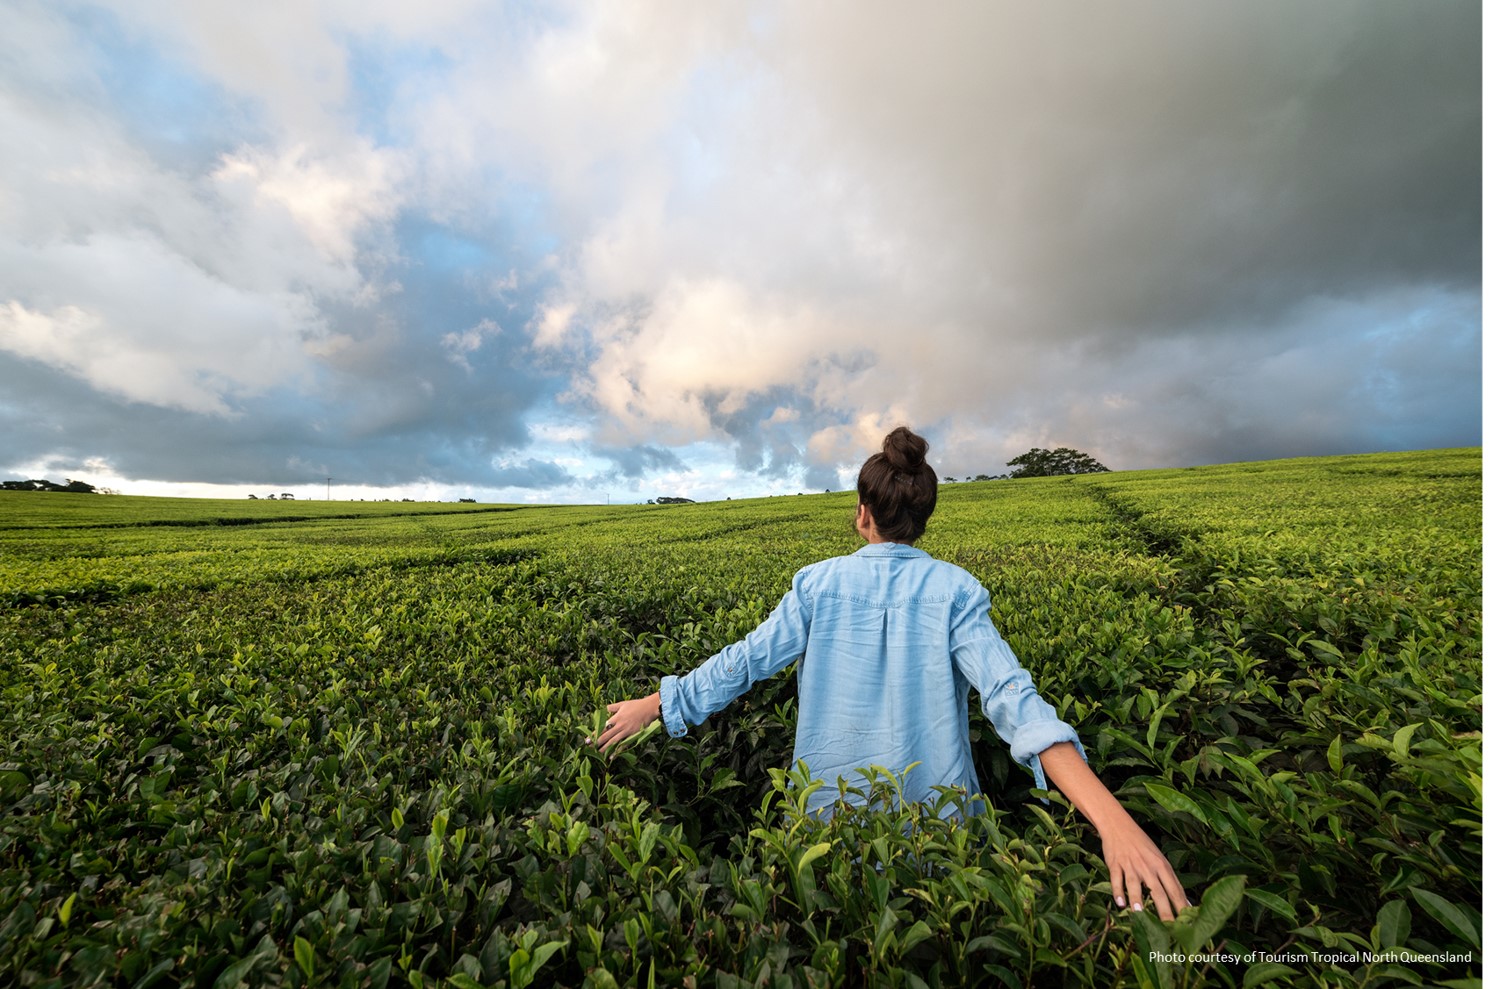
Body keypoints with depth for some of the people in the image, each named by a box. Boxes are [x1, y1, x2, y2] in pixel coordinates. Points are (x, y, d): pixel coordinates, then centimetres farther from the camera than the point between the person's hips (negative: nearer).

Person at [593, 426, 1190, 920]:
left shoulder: (819, 584, -15)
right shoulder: (954, 590, -14)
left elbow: (746, 661, -12)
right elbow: (1009, 694, -26)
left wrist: (652, 705, -2)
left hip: (832, 811, 0)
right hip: (934, 823, 1)